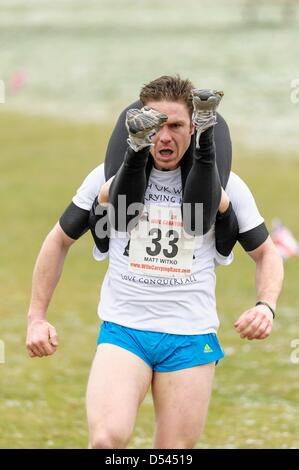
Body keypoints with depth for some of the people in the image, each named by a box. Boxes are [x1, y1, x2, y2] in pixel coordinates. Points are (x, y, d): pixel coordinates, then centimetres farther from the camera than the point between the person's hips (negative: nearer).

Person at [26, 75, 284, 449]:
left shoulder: (223, 185, 2)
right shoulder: (111, 176, 2)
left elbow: (266, 255, 14)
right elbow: (59, 241, 15)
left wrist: (265, 306, -7)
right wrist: (37, 318, 10)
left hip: (191, 338, 1)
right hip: (122, 330, -1)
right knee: (107, 439, -25)